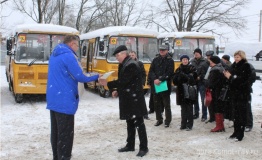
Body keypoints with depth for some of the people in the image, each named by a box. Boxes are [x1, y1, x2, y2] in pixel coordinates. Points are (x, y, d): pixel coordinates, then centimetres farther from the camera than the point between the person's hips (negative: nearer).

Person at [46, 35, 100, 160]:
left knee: (56, 131, 15)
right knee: (65, 134, -3)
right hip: (65, 100, -9)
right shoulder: (68, 56, -14)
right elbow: (79, 76, -14)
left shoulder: (54, 54, 15)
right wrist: (96, 77, 1)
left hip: (53, 98, 9)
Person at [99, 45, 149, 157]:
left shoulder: (131, 65, -18)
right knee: (130, 123, 16)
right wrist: (117, 91, 7)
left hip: (134, 100, -10)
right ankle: (130, 145, 26)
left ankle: (144, 147, 7)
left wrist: (108, 84, -18)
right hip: (128, 100, 10)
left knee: (139, 123, -2)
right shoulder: (124, 65, 13)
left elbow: (123, 81, -23)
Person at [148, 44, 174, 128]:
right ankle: (159, 119, 23)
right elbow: (151, 71, 3)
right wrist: (154, 79, -14)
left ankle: (168, 120, 14)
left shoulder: (170, 60, -1)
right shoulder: (155, 60, 9)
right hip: (155, 85, 4)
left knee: (166, 104, 3)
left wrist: (160, 79, -19)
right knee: (157, 103, 10)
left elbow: (169, 73, -11)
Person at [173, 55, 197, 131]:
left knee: (189, 108, 1)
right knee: (183, 108, 11)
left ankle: (189, 125, 8)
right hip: (181, 91, 4)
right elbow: (175, 81, 4)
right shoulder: (178, 70, 8)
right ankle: (183, 124, 19)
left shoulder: (192, 69, -3)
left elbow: (193, 79, -14)